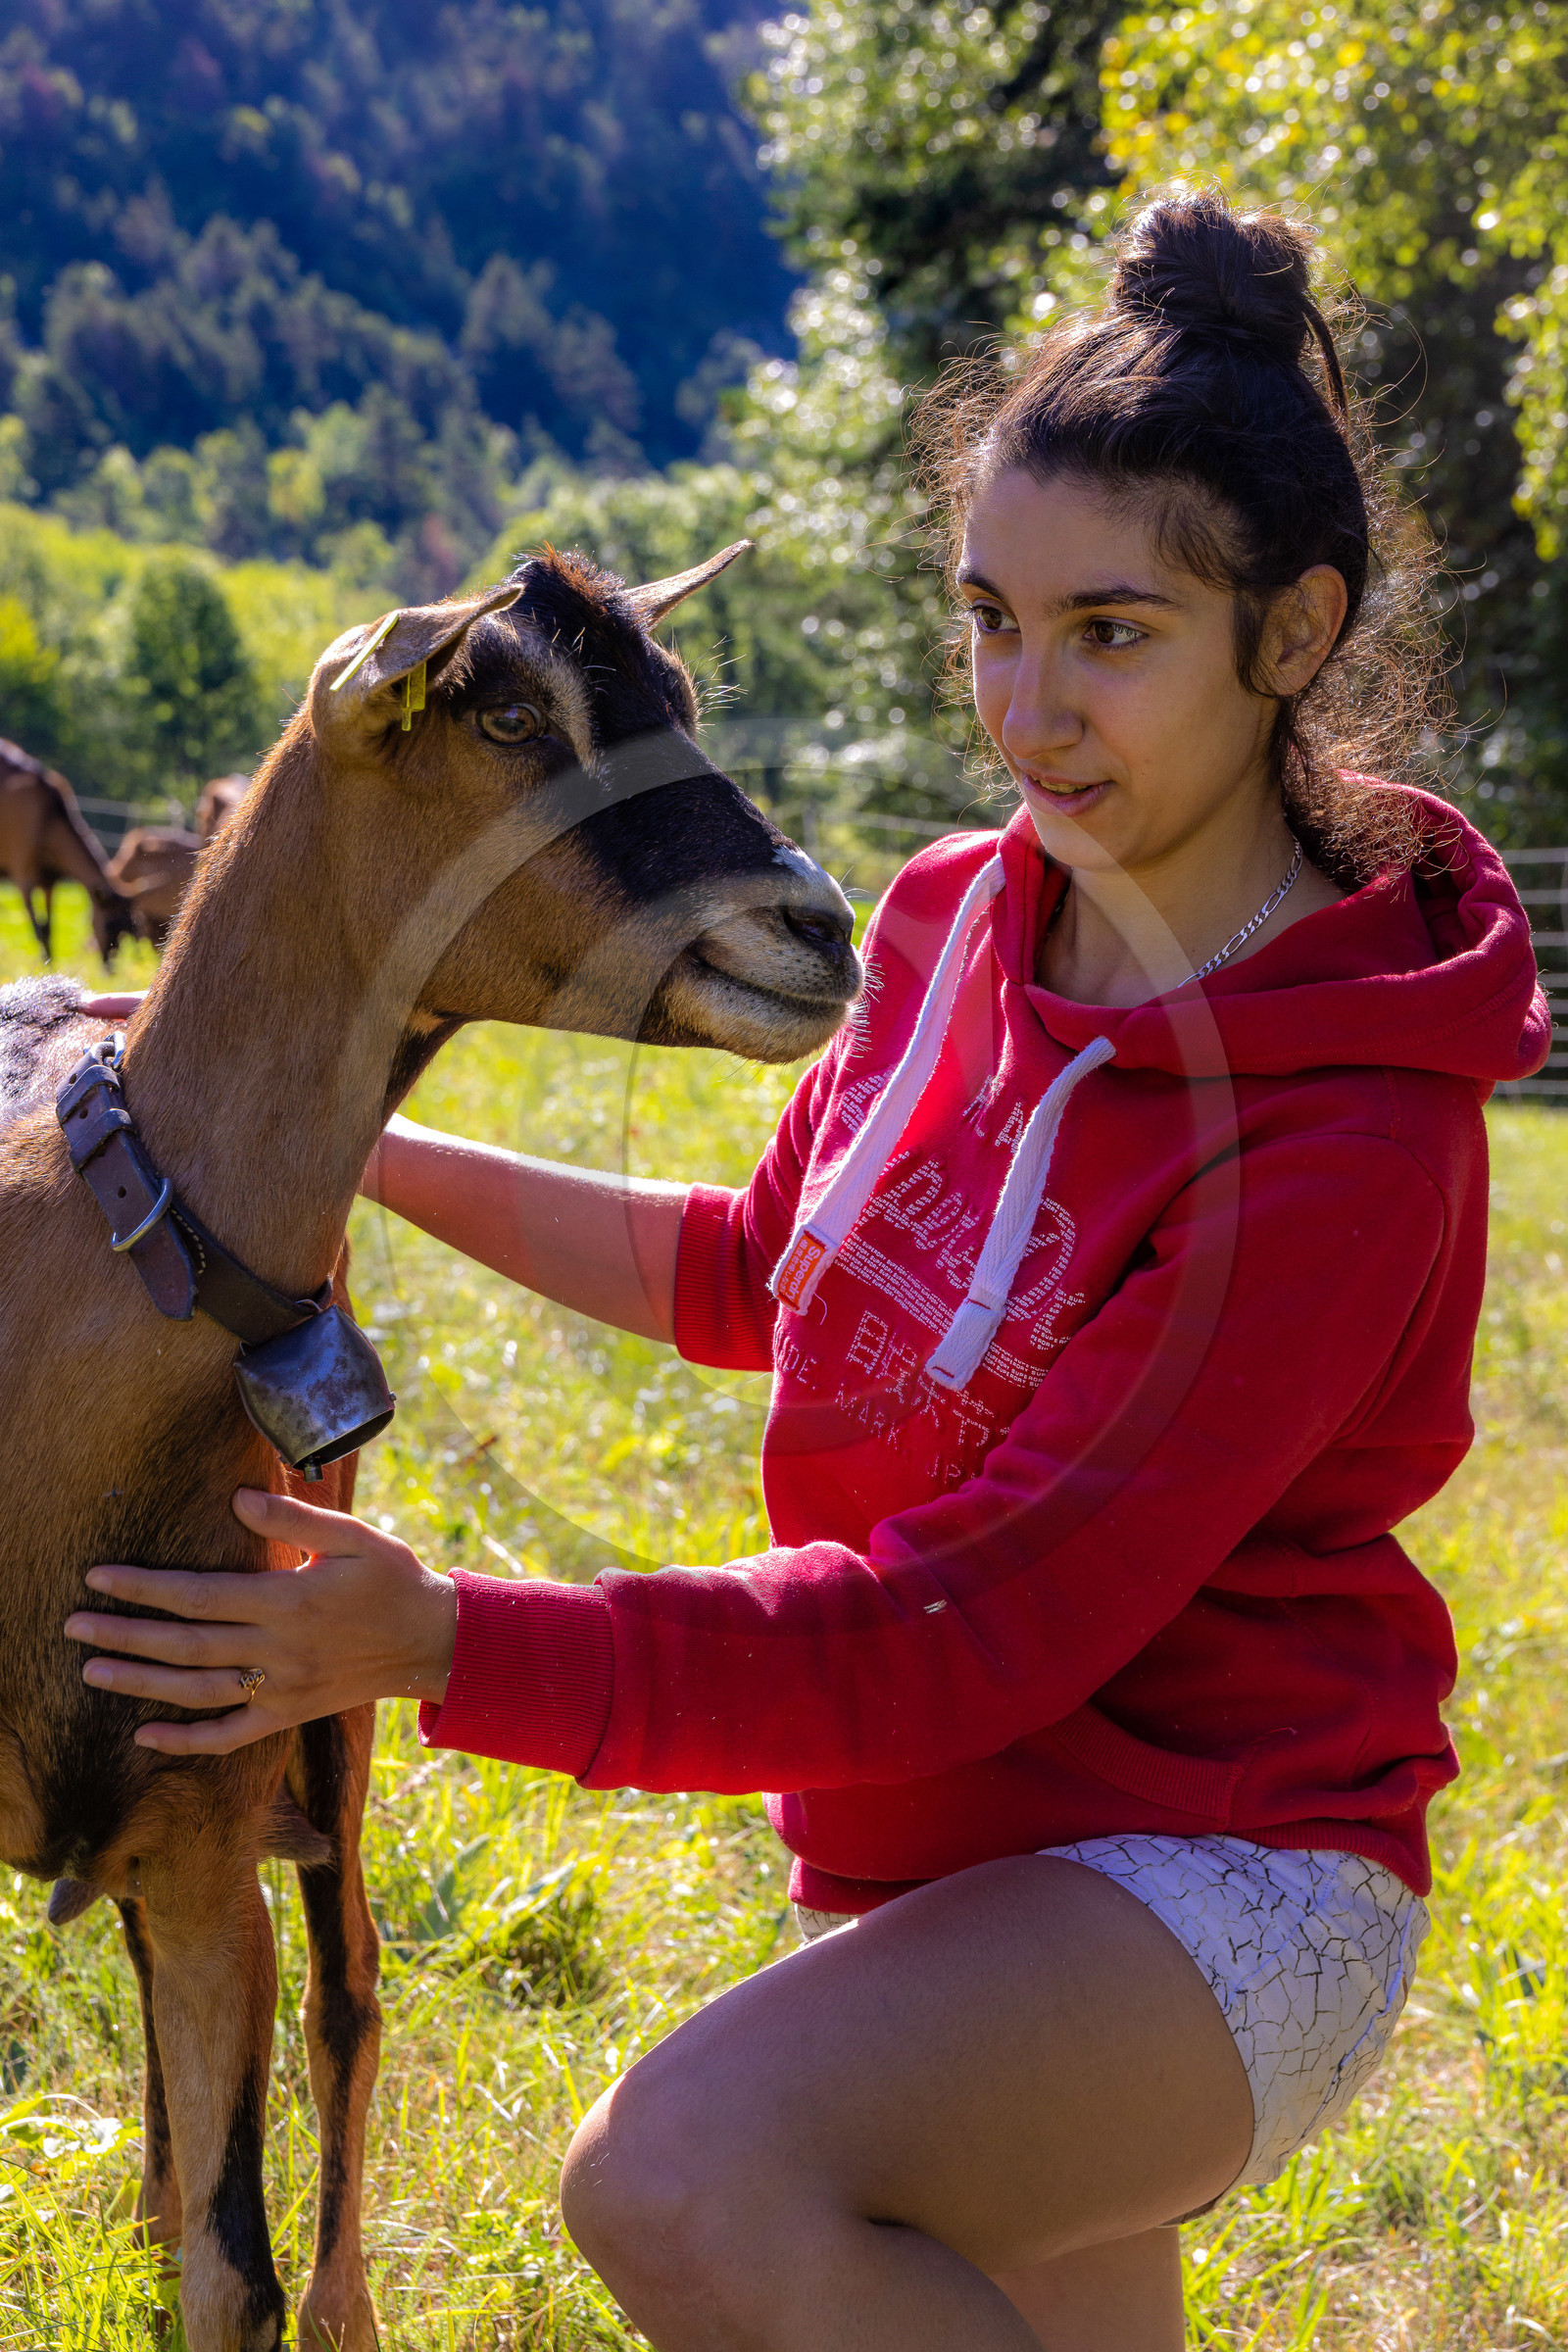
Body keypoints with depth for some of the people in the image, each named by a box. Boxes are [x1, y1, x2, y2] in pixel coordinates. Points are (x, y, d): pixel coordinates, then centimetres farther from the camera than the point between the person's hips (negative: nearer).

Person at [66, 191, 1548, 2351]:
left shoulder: (1350, 1136, -23)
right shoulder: (960, 921, 1)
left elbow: (975, 1629, -26)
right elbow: (761, 1273, 19)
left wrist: (451, 1646, -31)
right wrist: (368, 1145, 12)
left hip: (1221, 1898, -8)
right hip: (948, 1870, 8)